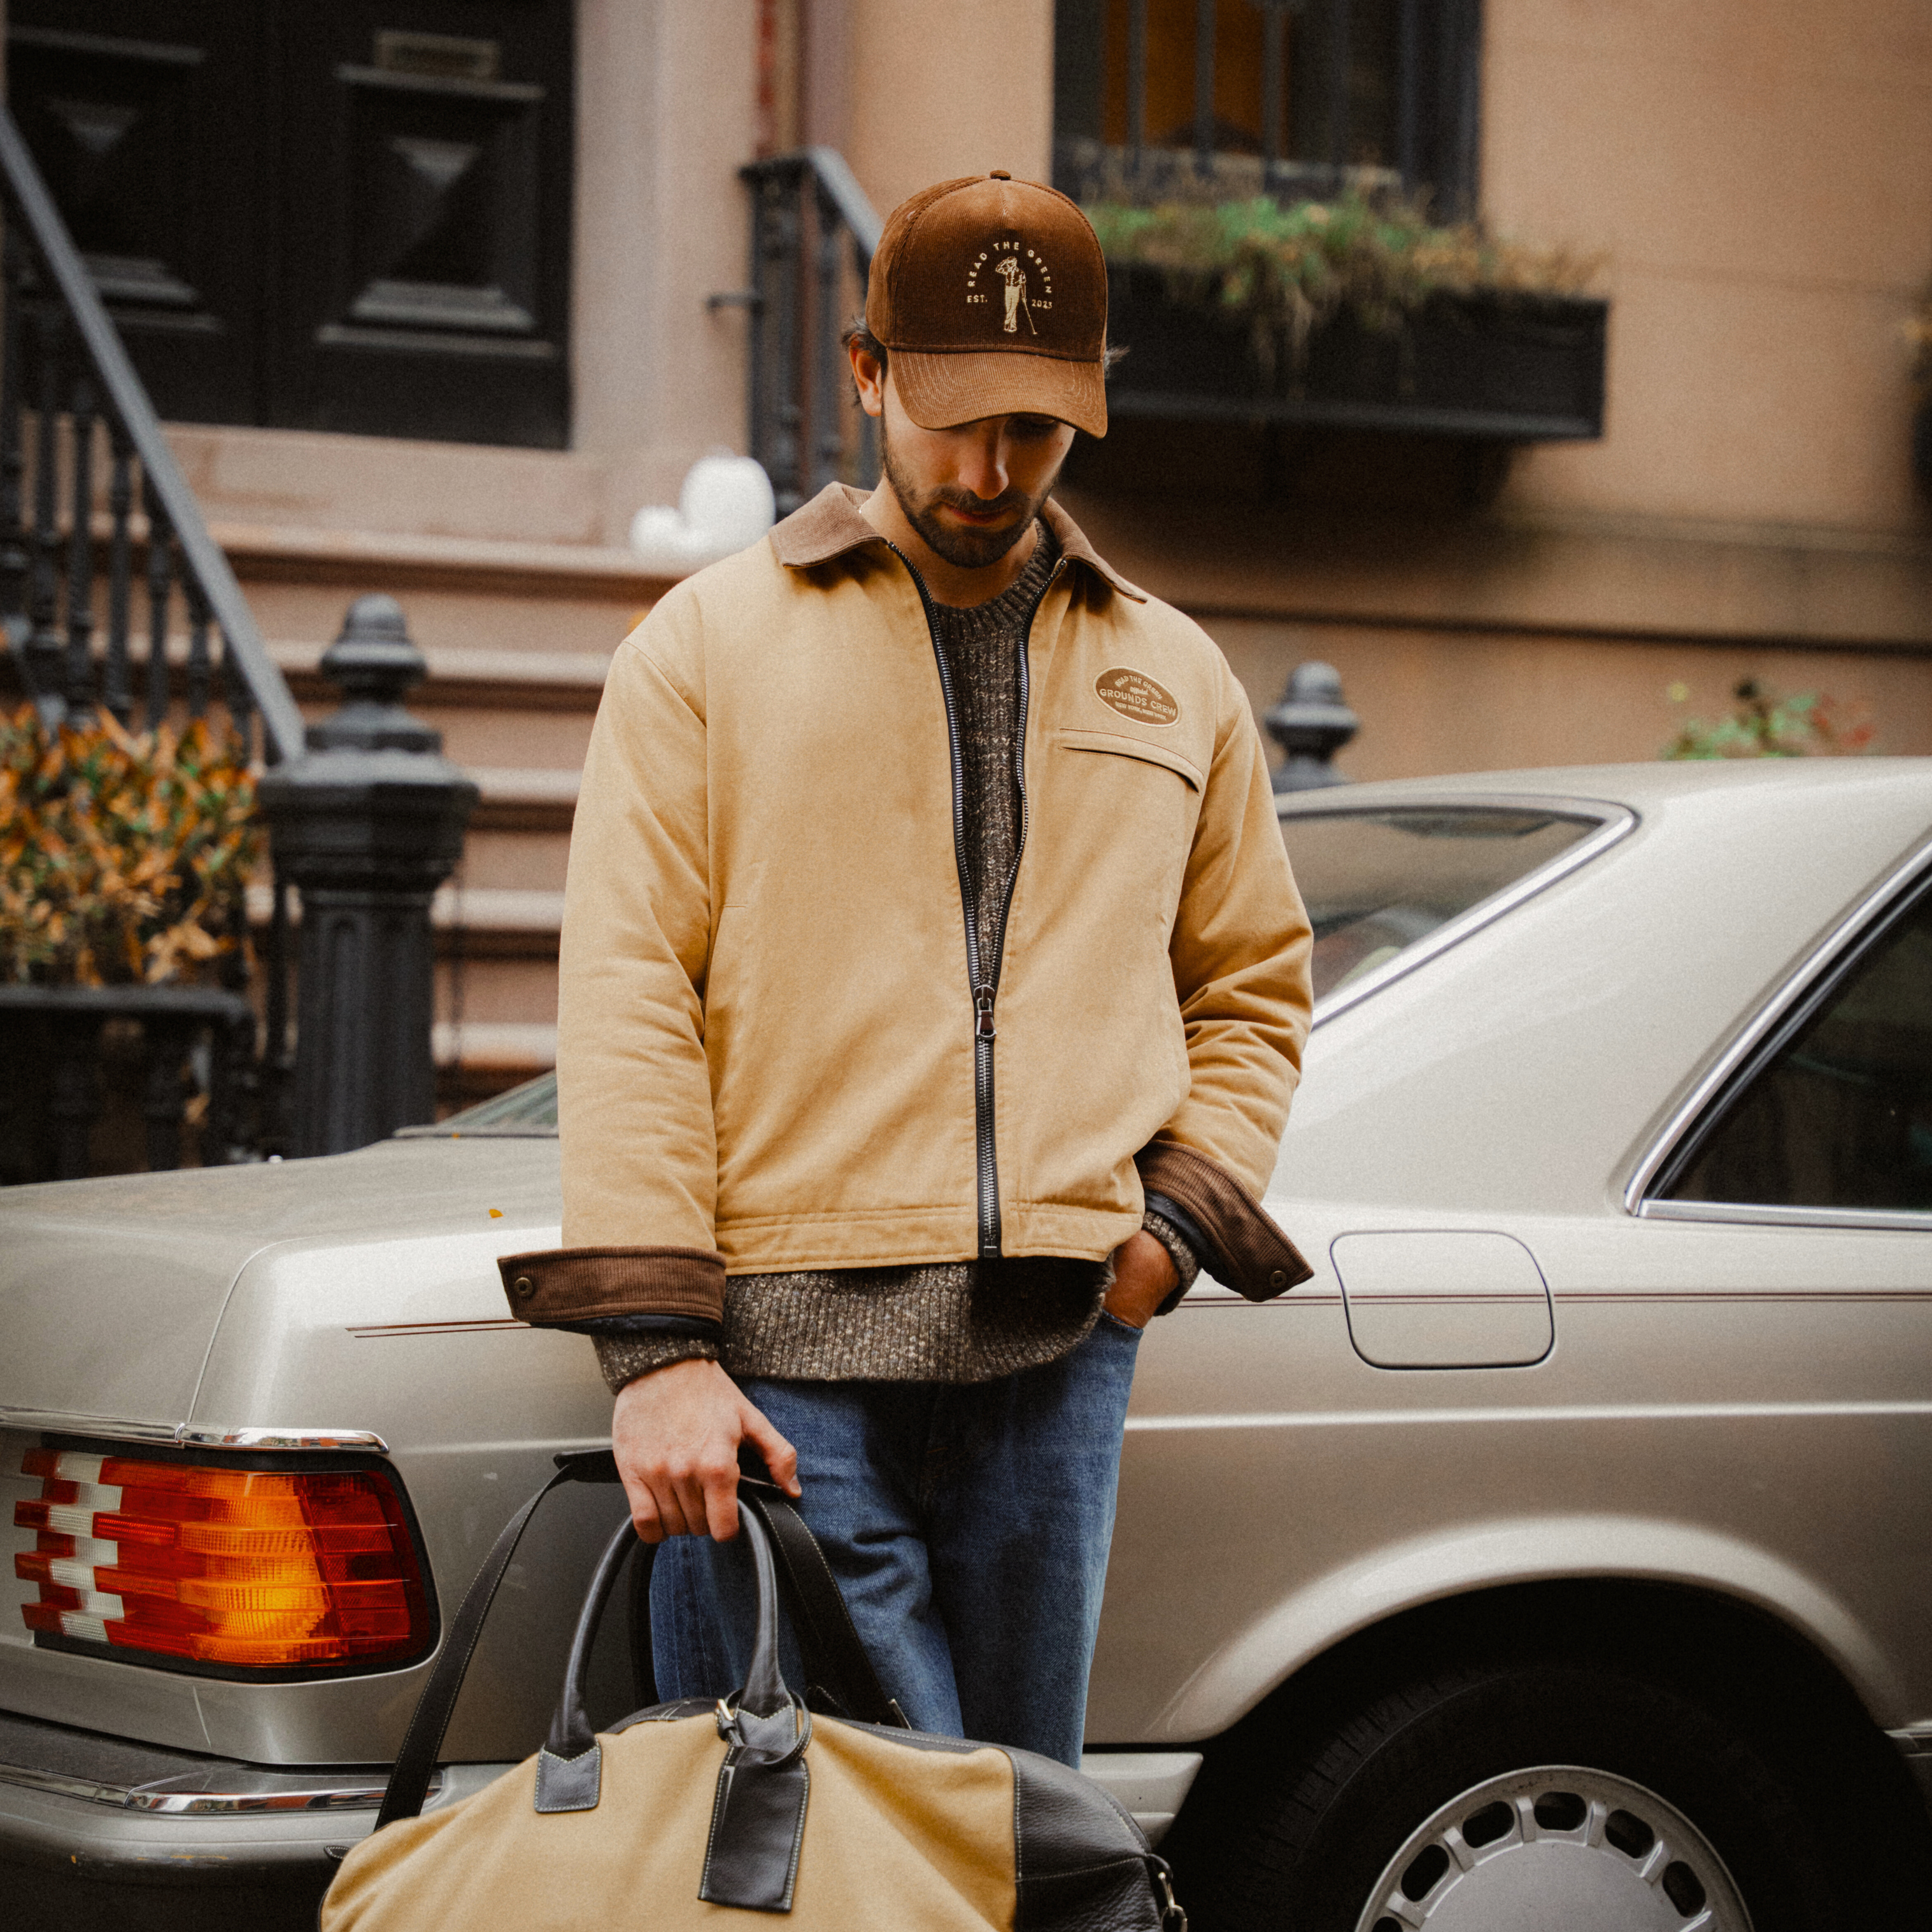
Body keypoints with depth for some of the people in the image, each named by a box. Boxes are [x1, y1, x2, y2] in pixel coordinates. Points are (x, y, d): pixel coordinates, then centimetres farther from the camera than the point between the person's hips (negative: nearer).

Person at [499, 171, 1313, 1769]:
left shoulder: (1178, 683, 18)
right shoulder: (710, 647, 7)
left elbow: (1253, 987, 26)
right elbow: (627, 999, -1)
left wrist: (1183, 1214, 6)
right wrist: (657, 1345, -10)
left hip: (1055, 1354, 4)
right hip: (780, 1359, -3)